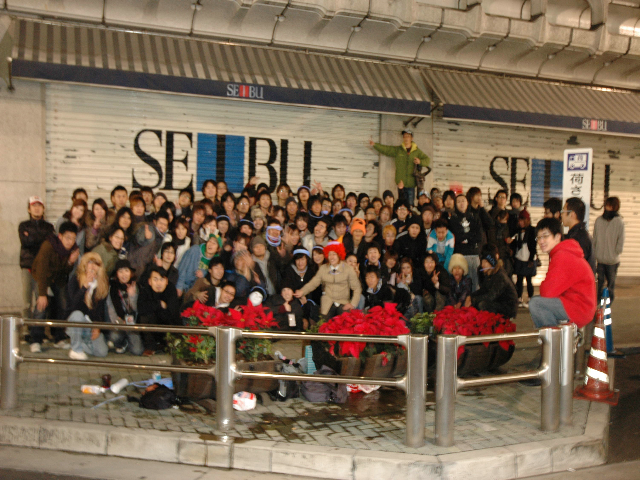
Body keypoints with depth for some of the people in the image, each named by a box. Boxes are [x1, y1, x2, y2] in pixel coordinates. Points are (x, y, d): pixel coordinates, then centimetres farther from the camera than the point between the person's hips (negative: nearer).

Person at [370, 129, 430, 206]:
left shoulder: (417, 151, 9)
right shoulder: (397, 150, 8)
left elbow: (427, 159, 12)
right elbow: (386, 149, 5)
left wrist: (420, 162, -8)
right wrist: (375, 145, -4)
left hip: (411, 183, 0)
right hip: (401, 182, 0)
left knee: (410, 204, -2)